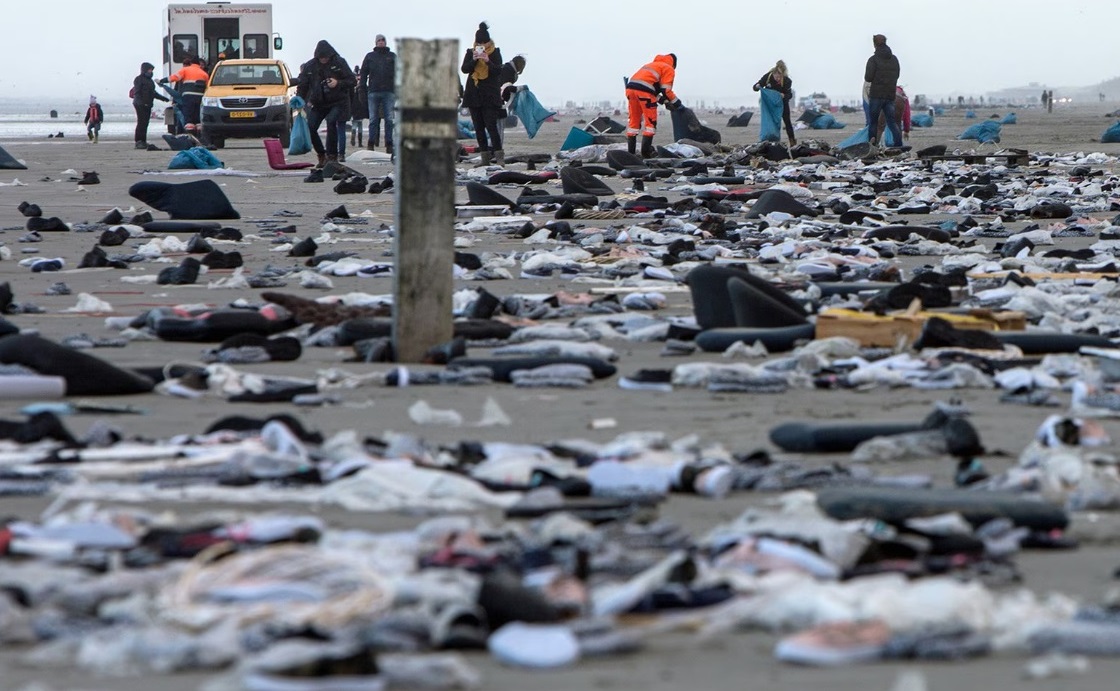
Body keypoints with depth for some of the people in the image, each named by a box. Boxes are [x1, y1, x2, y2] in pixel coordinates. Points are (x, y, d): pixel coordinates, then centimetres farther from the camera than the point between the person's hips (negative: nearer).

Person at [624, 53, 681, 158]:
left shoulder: (651, 65, 34)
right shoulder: (669, 69, 10)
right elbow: (666, 90, 0)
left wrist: (661, 99, 26)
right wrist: (676, 102, 13)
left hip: (630, 87, 7)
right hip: (644, 91, -7)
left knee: (634, 121, 15)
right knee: (650, 122, 3)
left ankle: (630, 152, 14)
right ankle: (645, 152, -3)